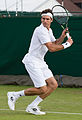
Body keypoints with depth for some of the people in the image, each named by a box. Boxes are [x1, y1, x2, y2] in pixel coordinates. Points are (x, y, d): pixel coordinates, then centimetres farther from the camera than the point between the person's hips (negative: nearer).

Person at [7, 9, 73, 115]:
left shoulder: (49, 31, 12)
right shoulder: (41, 31, -19)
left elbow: (55, 44, 23)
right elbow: (51, 48, -24)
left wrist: (62, 37, 4)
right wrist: (67, 44, -16)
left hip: (40, 62, 10)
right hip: (32, 62, -10)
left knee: (53, 85, 2)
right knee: (42, 90, -12)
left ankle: (32, 107, 6)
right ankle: (15, 95, 2)